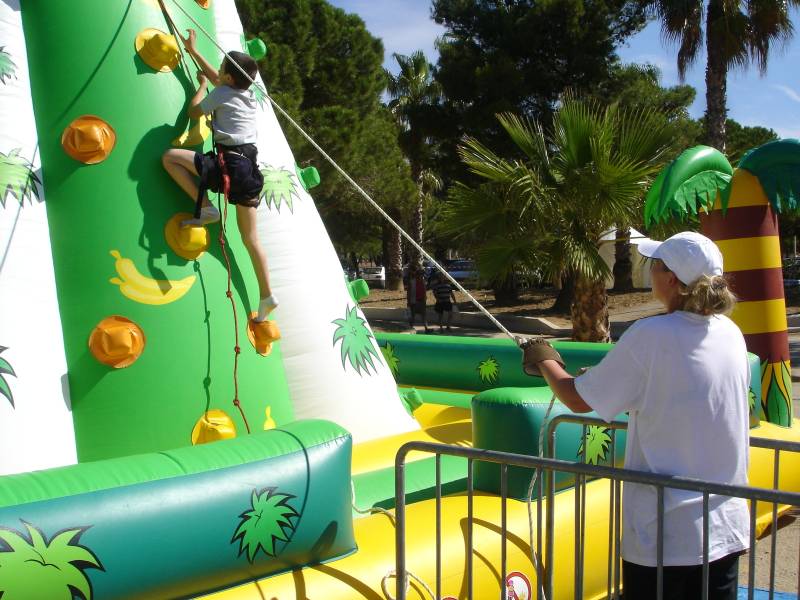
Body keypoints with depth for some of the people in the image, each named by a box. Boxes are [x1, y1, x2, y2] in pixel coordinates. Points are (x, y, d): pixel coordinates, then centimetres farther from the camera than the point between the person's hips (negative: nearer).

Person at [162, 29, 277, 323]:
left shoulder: (221, 94, -3)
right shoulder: (248, 93, 17)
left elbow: (194, 112, 13)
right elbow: (218, 79, 34)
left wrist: (201, 85, 28)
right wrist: (193, 51, 42)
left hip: (230, 163, -8)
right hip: (249, 167, 8)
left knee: (170, 157, -2)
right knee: (250, 237, 10)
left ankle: (206, 208, -7)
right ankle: (266, 296, 7)